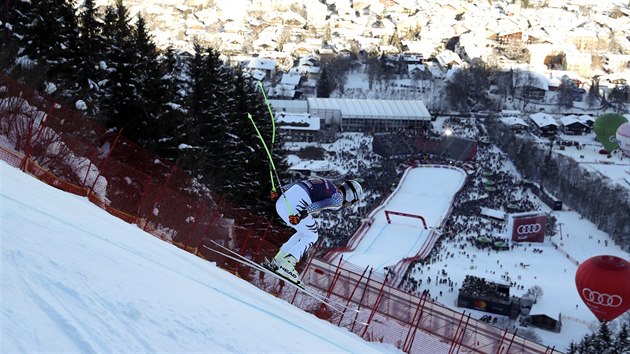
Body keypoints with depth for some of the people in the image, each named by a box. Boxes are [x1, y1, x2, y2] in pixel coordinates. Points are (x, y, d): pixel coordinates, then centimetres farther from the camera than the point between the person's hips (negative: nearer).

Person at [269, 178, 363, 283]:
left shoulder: (329, 184, 28)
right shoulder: (339, 198, 4)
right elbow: (322, 204, -16)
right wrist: (303, 213, -25)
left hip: (282, 200, 9)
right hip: (295, 205, -9)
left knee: (303, 233, 25)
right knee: (311, 237, 11)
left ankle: (277, 260, 21)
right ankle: (286, 265, 1)